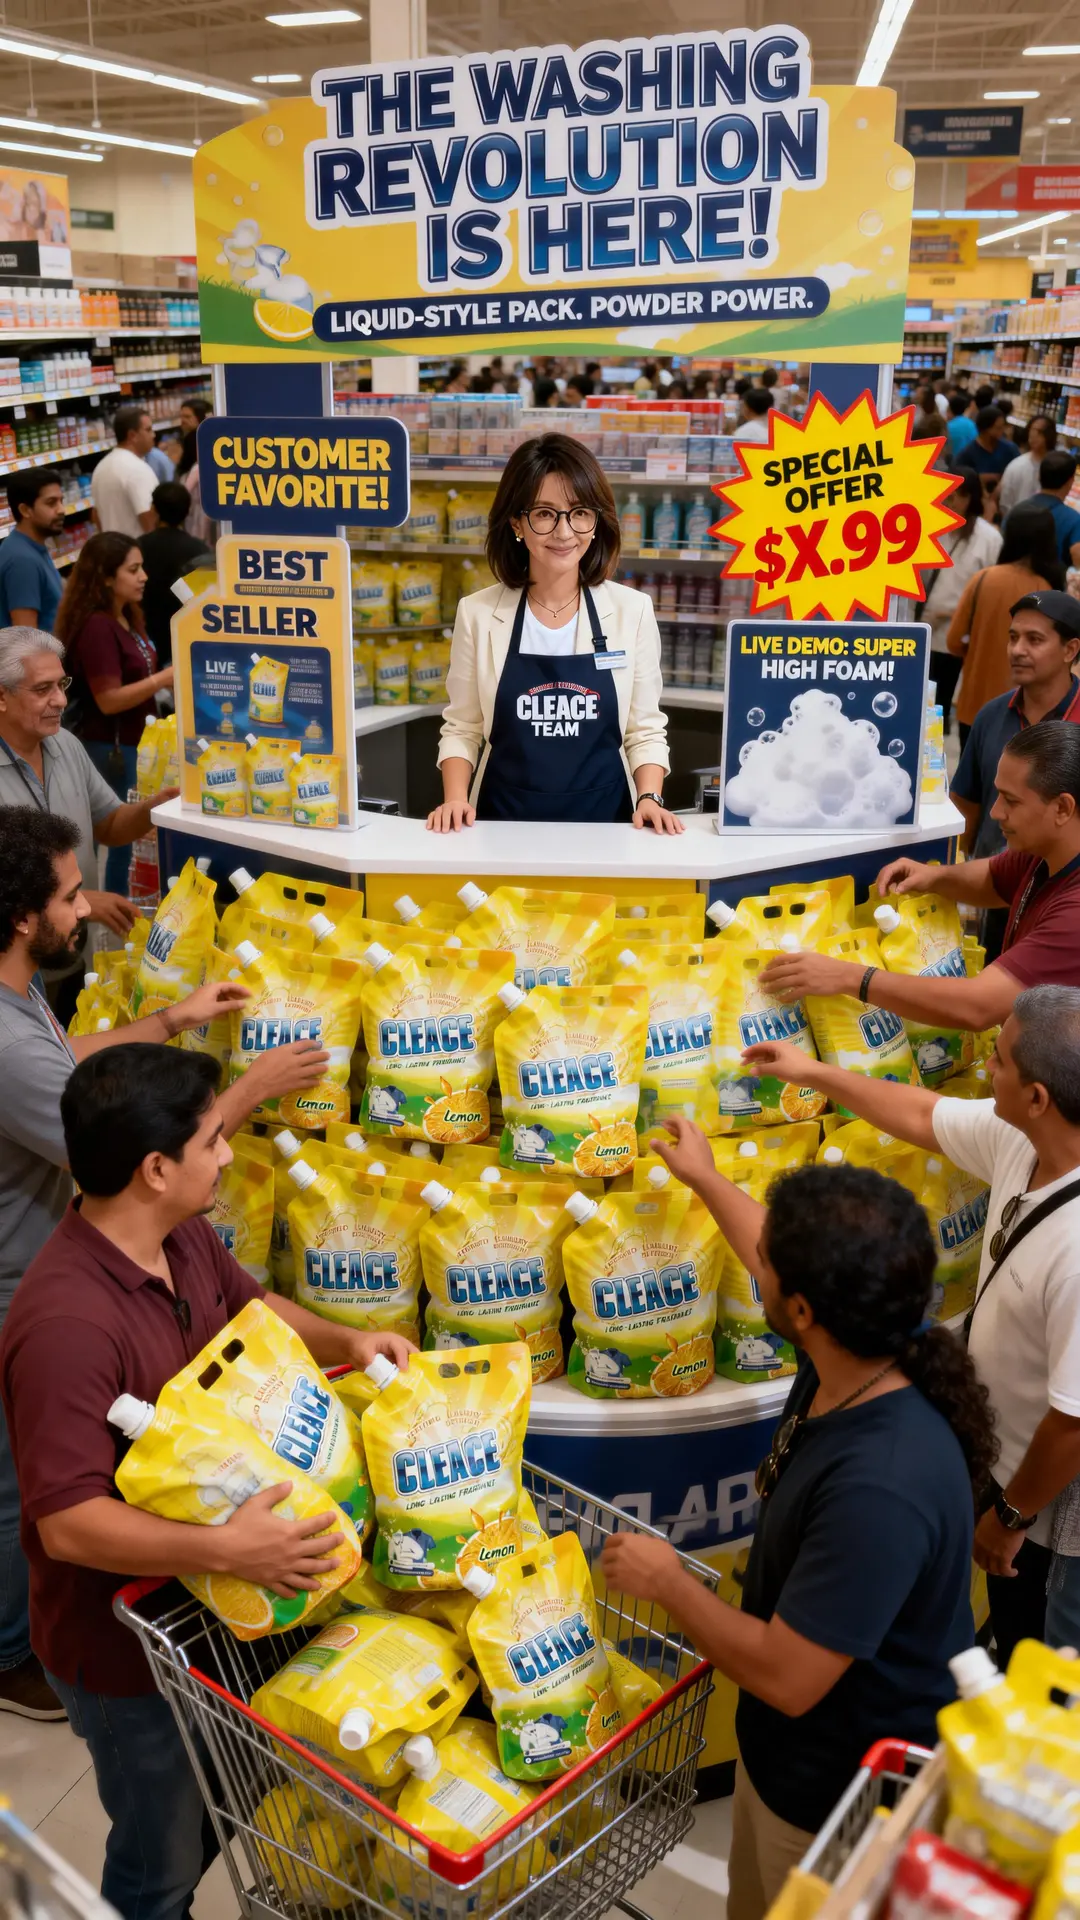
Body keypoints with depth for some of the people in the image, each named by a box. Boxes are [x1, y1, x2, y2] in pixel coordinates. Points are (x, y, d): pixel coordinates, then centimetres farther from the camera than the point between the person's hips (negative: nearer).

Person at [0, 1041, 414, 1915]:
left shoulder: (185, 1236, -7)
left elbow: (249, 1305, 12)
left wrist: (345, 1341, -4)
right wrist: (224, 1548, -39)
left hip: (204, 1608, 8)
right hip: (123, 1644, -8)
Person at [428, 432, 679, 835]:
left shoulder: (633, 611, 3)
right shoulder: (477, 613, 2)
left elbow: (645, 730, 7)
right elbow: (462, 729, 8)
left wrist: (649, 797, -8)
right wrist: (455, 799, -7)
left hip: (603, 822, 0)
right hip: (504, 823, 0)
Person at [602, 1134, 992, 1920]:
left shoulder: (881, 1486, -41)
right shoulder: (866, 1349, -16)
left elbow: (786, 1676, -33)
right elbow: (790, 1260, 7)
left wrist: (667, 1581, -18)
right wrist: (706, 1179, 21)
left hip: (841, 1793, -7)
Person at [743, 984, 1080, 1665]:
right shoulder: (1019, 1138, -15)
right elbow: (923, 1115, 5)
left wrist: (1012, 1514, -15)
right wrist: (813, 1072, 14)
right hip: (1010, 1458, 8)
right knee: (1013, 1640, 33)